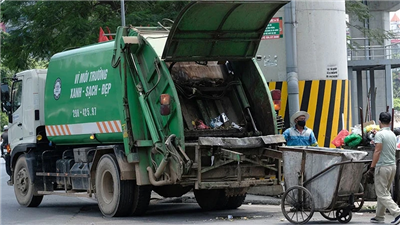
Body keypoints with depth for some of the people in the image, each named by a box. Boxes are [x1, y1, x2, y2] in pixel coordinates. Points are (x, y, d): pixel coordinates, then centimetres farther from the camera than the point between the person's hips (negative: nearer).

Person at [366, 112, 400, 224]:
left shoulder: (380, 134, -13)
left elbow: (377, 152, -19)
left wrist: (372, 168, -17)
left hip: (382, 166, -8)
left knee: (382, 194, -6)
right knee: (384, 192, 15)